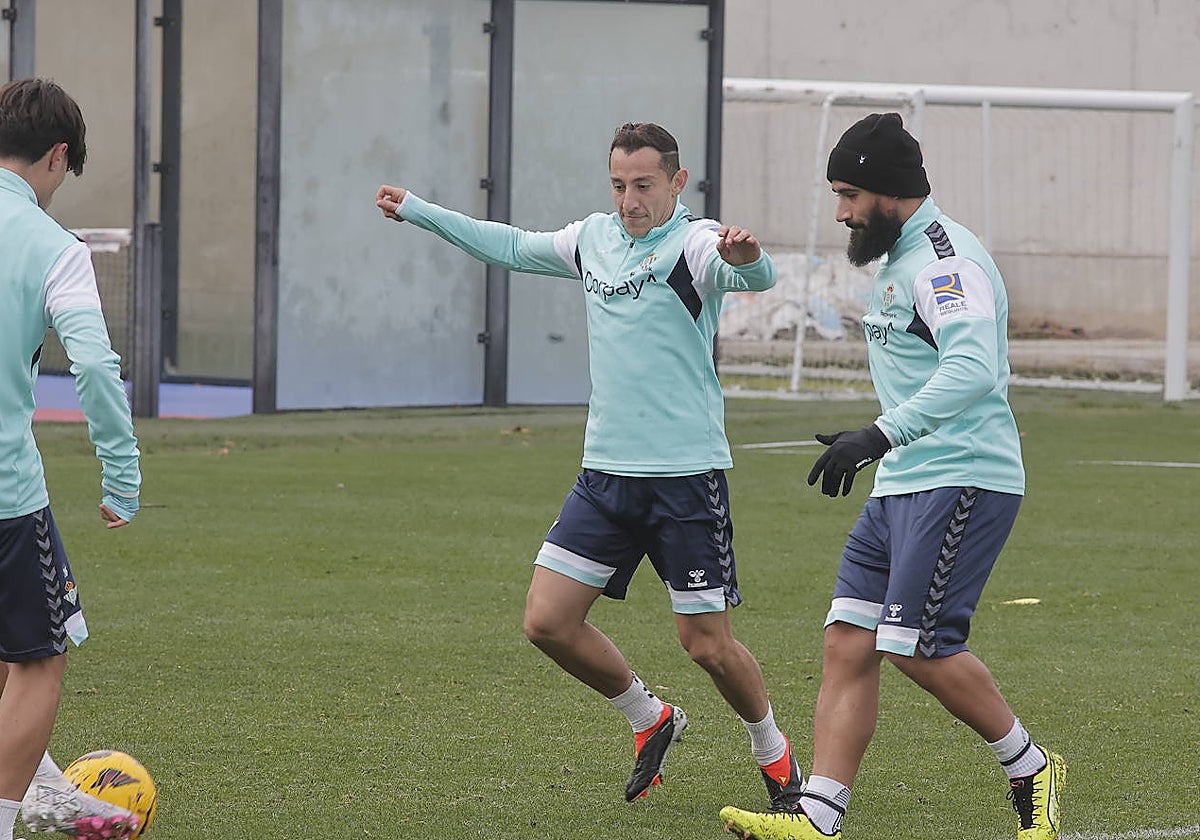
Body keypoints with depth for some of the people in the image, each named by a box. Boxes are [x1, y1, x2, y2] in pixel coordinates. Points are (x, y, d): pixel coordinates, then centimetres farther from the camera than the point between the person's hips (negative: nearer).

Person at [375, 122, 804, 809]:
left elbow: (758, 278, -31)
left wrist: (747, 258, -55)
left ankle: (774, 753, 23)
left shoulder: (694, 244, -11)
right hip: (606, 473, 6)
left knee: (708, 644, -4)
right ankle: (650, 719, 21)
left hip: (687, 477, -6)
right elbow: (514, 248, 27)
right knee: (548, 621, -2)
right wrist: (418, 211, 30)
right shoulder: (596, 239, 10)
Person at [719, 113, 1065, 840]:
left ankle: (1032, 772, 5)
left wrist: (882, 435, -37)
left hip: (959, 481, -10)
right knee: (848, 643, 0)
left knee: (919, 646, -14)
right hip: (904, 483, 10)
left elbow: (972, 369, -30)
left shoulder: (945, 258, -15)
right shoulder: (899, 259, 18)